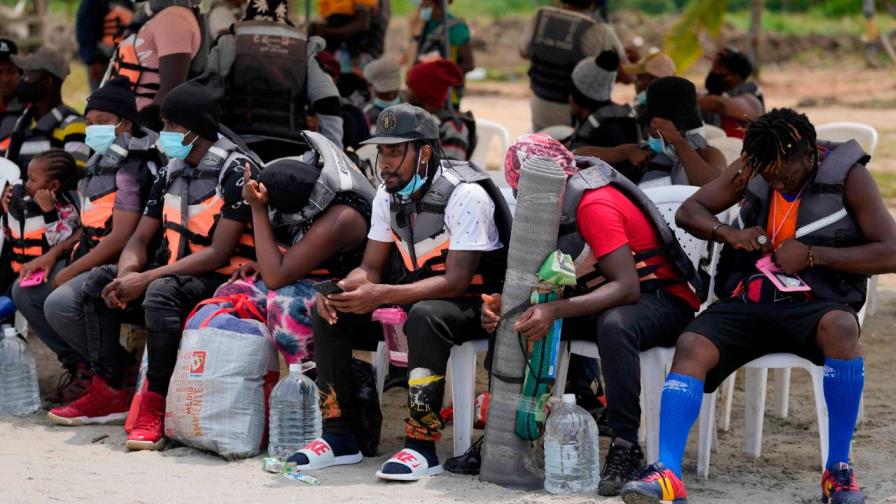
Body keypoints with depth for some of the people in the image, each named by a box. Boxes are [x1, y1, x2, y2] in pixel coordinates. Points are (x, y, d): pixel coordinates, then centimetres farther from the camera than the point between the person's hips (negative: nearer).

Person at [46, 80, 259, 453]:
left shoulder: (235, 172, -14)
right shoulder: (171, 173, 11)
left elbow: (219, 254, -21)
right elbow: (140, 240, 11)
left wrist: (145, 279, -23)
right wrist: (126, 277, -14)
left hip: (223, 280, -9)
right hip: (174, 273, 9)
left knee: (161, 292, -35)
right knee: (99, 281, -2)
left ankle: (153, 408, -30)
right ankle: (108, 393, -3)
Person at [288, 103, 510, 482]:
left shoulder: (465, 195, -21)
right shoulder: (388, 196, 3)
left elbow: (456, 282, -26)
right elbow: (370, 268, 6)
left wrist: (381, 296, -36)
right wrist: (342, 289, -20)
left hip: (473, 302, -8)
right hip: (417, 292, 8)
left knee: (424, 316, -39)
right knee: (330, 312, -9)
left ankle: (422, 446, -33)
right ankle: (339, 437, -6)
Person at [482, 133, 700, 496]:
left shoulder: (595, 205, -23)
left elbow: (627, 288, -31)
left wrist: (556, 310, -42)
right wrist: (498, 303, -19)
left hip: (661, 299, -8)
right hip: (604, 298, 8)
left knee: (614, 325, -42)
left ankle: (625, 448, -32)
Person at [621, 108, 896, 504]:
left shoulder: (847, 175, -2)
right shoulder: (750, 169, 9)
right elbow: (688, 211, 16)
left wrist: (813, 254, -15)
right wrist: (727, 233, -6)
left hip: (813, 304, -3)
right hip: (748, 302, 3)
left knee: (840, 327, -39)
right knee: (691, 346, -26)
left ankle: (839, 470, -27)